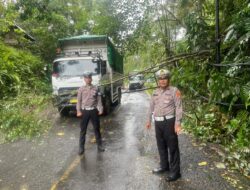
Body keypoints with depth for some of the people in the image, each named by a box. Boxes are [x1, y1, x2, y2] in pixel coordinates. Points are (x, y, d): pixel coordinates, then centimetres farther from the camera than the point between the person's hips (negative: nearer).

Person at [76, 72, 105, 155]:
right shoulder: (81, 89, 1)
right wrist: (78, 111, -7)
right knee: (83, 130, 5)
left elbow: (99, 100, 4)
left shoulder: (95, 89, 4)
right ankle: (81, 147, 15)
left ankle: (99, 145, 23)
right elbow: (79, 101, 0)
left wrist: (100, 109, -4)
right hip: (85, 111, -1)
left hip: (94, 111, 1)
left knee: (97, 129, 10)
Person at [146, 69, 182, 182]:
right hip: (158, 122, 6)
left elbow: (178, 107, -11)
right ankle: (164, 166, 35)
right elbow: (151, 107, 19)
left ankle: (175, 171, 15)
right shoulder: (155, 92, 12)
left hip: (169, 122, -6)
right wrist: (149, 121, 21)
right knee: (161, 146, 17)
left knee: (172, 147, 2)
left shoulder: (174, 91, -6)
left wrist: (177, 123, -19)